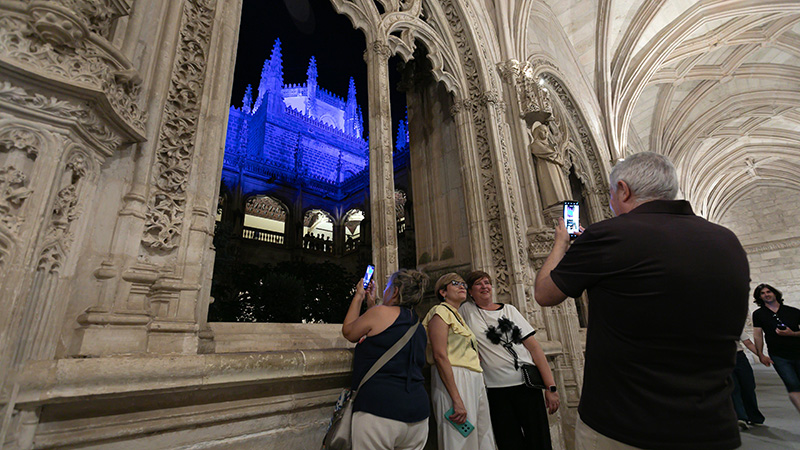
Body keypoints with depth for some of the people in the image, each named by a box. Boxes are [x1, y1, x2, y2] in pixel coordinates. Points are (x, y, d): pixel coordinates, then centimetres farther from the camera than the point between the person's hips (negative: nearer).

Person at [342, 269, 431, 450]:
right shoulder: (419, 328, 14)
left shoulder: (382, 312, -8)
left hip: (379, 409, -7)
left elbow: (348, 332, 8)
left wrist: (358, 297, 18)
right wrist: (371, 303, 30)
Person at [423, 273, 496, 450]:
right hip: (454, 381, -9)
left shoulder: (458, 316, 21)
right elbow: (440, 356, -16)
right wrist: (457, 399, -21)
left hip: (475, 381, 9)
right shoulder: (440, 311, -6)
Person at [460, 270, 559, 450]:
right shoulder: (467, 310, 2)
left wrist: (551, 387, -4)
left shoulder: (509, 310, 5)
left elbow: (534, 347, 2)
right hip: (496, 391, -1)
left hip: (527, 385, 1)